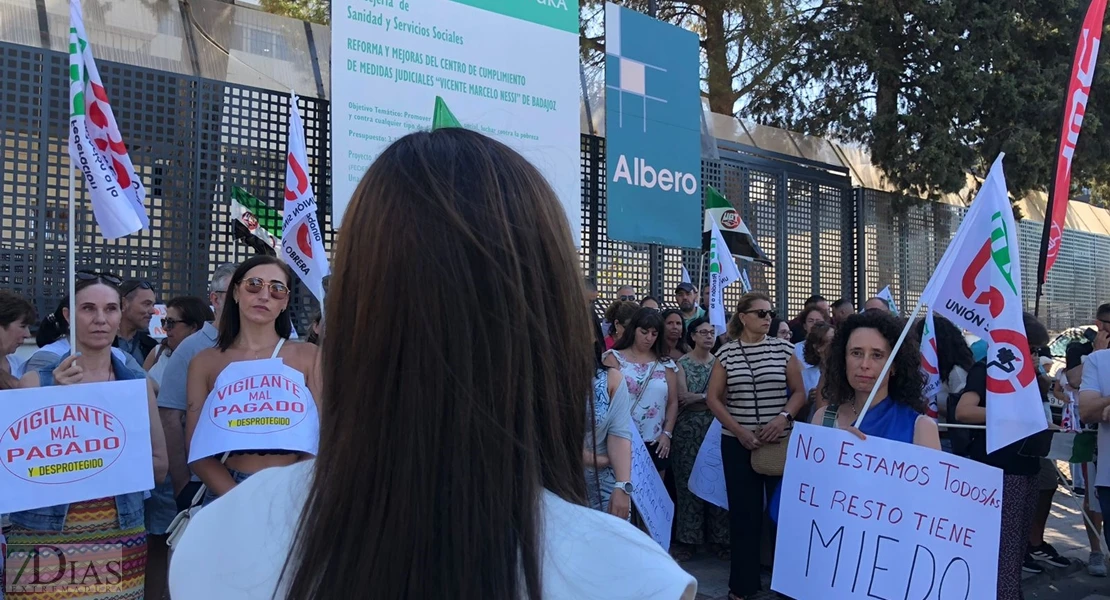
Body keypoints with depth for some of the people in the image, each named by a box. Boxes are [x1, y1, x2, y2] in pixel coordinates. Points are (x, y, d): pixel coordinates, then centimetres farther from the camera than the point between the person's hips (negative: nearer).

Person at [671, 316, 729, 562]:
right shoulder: (682, 363, 2)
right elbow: (682, 397, -9)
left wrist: (697, 397, -11)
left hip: (716, 429, 2)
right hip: (688, 431, -1)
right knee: (688, 482, 2)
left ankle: (718, 537, 12)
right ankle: (687, 538, 10)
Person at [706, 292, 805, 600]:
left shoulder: (783, 347, 1)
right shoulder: (726, 352, 0)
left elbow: (799, 392, 3)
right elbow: (713, 398, 0)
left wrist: (783, 417, -15)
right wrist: (740, 430, -10)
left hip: (781, 441, 0)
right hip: (738, 442, 0)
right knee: (743, 512, 6)